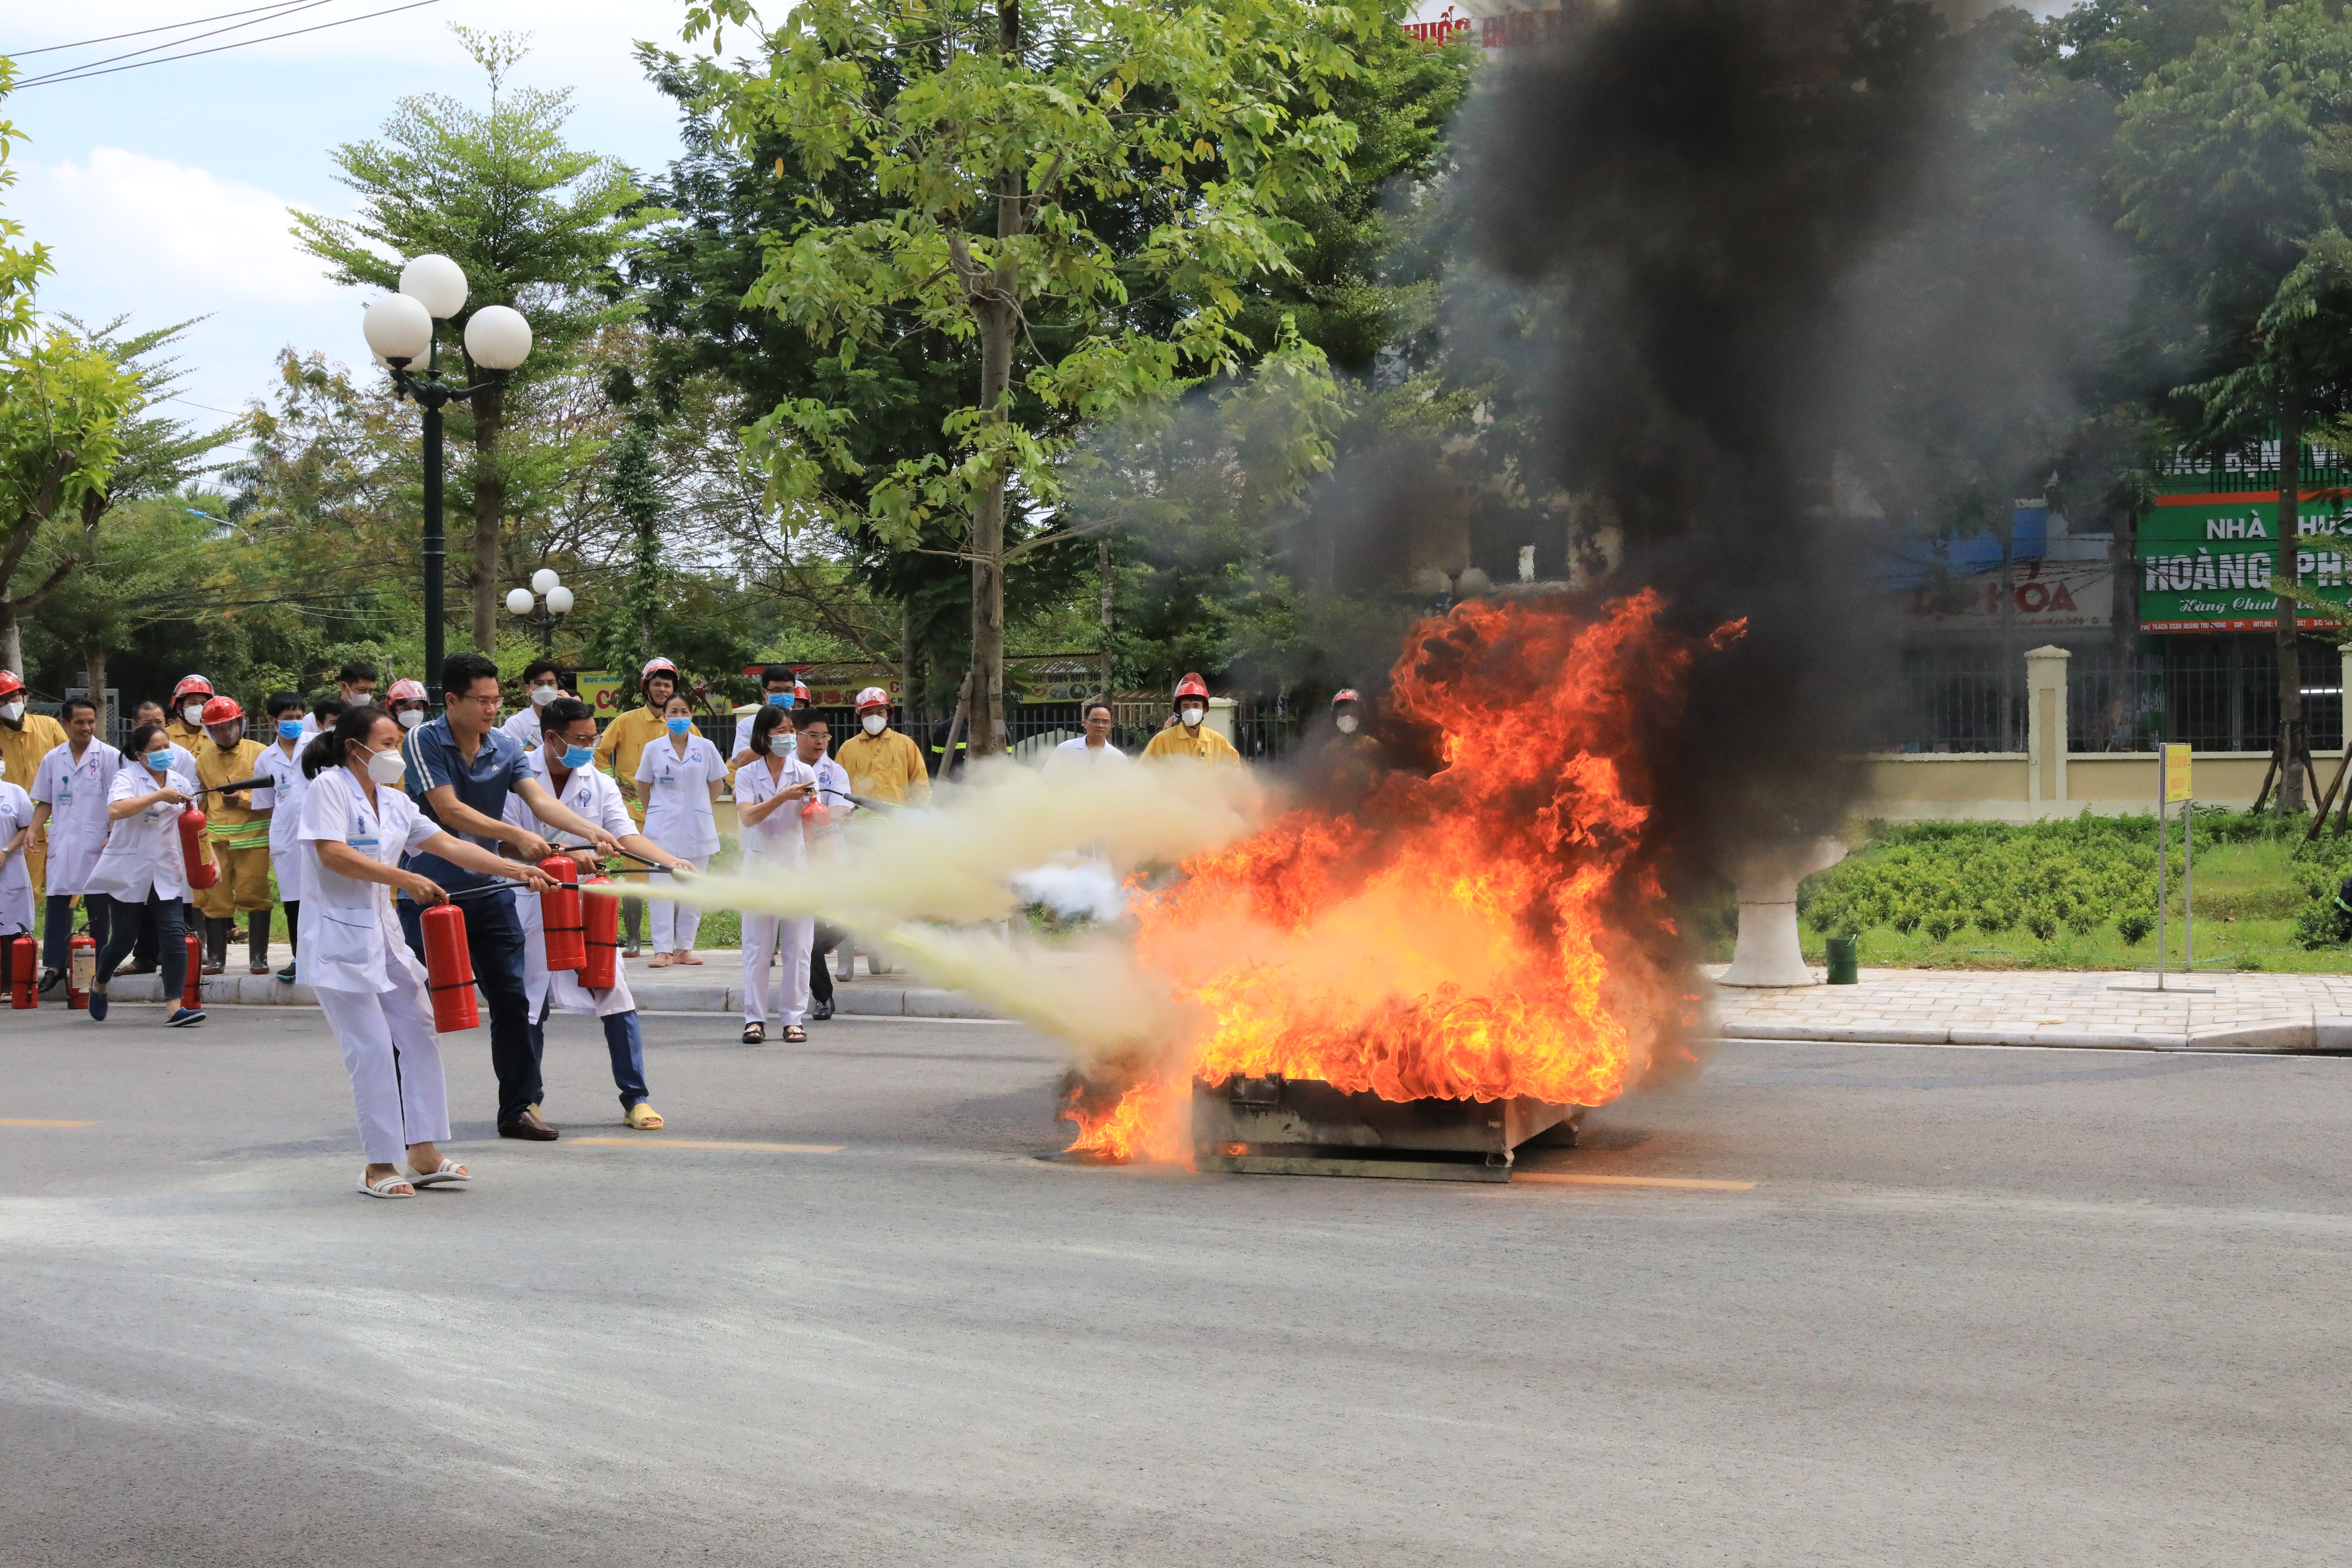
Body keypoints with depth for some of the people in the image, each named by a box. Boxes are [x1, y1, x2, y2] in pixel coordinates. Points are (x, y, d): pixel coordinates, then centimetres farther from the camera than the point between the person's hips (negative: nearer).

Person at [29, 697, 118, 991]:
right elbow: (45, 802, 15)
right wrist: (33, 831, 0)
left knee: (98, 907, 3)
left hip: (97, 844, -3)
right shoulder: (53, 759, 10)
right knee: (57, 903, 2)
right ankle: (54, 965, 6)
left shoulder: (110, 757, -2)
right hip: (61, 843, 3)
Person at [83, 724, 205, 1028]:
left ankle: (174, 1009, -14)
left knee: (174, 937, -10)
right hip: (130, 873, -4)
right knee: (124, 940, 8)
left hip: (167, 874, 4)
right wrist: (159, 796, -29)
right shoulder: (127, 778, -8)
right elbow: (116, 810, -29)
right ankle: (100, 985, 39)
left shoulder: (181, 782, 7)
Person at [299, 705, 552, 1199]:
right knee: (372, 1048, -7)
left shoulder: (394, 801, 14)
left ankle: (424, 1153, 13)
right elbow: (333, 854, -20)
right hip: (339, 937, -8)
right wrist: (405, 879, -24)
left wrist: (518, 870, 3)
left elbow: (450, 846, 11)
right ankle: (379, 1165, 1)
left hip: (383, 934, 8)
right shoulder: (330, 788, -8)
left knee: (418, 1032, 6)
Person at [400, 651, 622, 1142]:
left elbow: (540, 800, -9)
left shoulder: (506, 748, 3)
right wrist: (518, 836, -27)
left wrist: (590, 830, -27)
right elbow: (449, 811, -19)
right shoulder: (423, 743, -11)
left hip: (487, 890, 5)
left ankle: (517, 1109, 11)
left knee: (512, 999, 2)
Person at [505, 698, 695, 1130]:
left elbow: (627, 835, -8)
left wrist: (671, 860, -26)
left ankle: (635, 1099, 1)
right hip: (531, 905, -2)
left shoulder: (600, 784, 3)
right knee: (530, 1006, 5)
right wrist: (564, 854, -23)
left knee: (617, 999, -6)